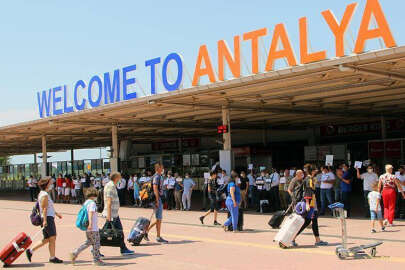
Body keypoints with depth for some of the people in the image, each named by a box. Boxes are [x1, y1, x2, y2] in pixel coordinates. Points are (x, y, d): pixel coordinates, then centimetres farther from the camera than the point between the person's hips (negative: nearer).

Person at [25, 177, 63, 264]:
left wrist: (56, 213, 31)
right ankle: (52, 257, 1)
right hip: (48, 218, -10)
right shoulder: (44, 195, -13)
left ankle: (30, 251, 13)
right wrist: (45, 220, -22)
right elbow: (44, 208, -18)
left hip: (49, 218, 10)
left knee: (46, 239, 11)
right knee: (52, 238, -5)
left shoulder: (42, 193, 19)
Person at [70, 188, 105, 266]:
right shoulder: (92, 203, -15)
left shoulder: (85, 203, 13)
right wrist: (90, 223, -37)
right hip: (93, 228, -9)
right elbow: (90, 213, -27)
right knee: (96, 243, 2)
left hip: (88, 228, 9)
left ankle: (75, 253, 9)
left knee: (88, 242, 18)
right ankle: (96, 260, 10)